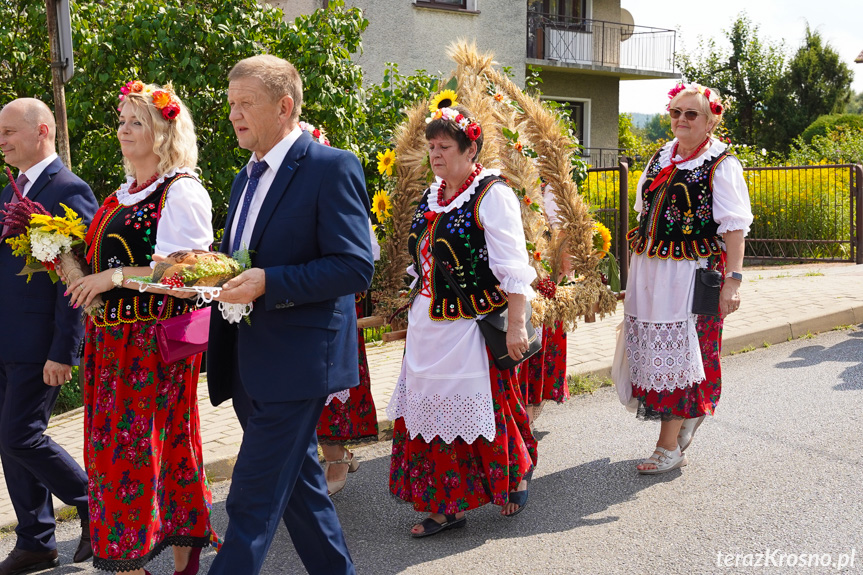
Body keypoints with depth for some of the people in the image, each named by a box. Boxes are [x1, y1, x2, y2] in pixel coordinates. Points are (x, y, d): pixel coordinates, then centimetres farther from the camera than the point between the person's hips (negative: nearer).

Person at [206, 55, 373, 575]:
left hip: (296, 364, -9)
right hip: (250, 365, 9)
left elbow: (356, 268, -17)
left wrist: (268, 283, -24)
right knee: (300, 486, 18)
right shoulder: (248, 178, 16)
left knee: (253, 502, -6)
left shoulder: (332, 168, -11)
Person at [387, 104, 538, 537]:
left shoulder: (492, 195, -11)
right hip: (428, 328, 7)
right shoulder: (431, 198, 11)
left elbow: (513, 268, -15)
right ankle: (446, 506, 17)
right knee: (435, 409, 8)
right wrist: (418, 313, 20)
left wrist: (515, 325, -19)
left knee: (483, 404, 4)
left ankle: (517, 472, 32)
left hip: (473, 326, -7)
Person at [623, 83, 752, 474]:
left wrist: (733, 280, -19)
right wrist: (636, 268, 17)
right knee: (652, 349, 9)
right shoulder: (660, 159, 13)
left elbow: (734, 228, -12)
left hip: (690, 274, -6)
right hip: (649, 272, 6)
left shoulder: (722, 165, -6)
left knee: (677, 351, -3)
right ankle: (689, 414, 33)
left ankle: (669, 447, 6)